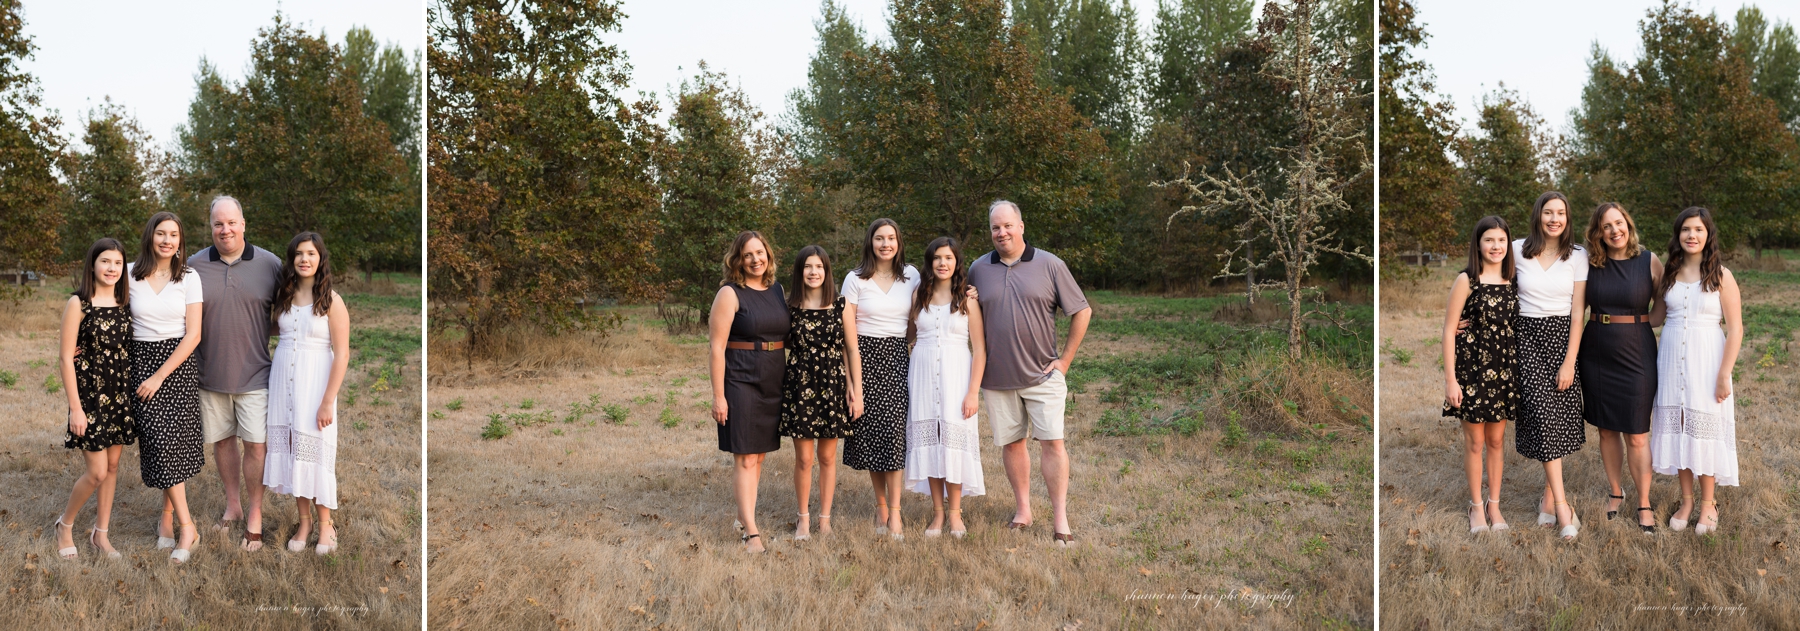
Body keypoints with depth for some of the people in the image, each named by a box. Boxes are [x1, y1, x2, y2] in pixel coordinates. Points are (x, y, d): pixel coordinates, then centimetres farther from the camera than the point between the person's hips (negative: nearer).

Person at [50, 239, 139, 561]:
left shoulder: (125, 303, 5)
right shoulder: (78, 304, -10)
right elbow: (66, 358, -10)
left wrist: (135, 393, 4)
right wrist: (75, 407, -13)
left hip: (121, 395, 5)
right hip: (90, 394, -5)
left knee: (112, 465, 10)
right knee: (97, 472, -4)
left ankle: (100, 534, 22)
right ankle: (65, 525, 21)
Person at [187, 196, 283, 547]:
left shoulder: (270, 264, -3)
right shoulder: (194, 265, 1)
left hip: (254, 374, -2)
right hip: (210, 374, 2)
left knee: (255, 444, -2)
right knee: (222, 440, 13)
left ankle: (254, 513, 11)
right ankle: (232, 504, 29)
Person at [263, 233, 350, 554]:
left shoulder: (332, 301, -8)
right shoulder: (284, 295, 7)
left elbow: (342, 355, -10)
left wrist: (327, 402, -14)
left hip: (314, 383, -5)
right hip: (282, 379, 5)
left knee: (315, 452, -1)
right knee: (289, 450, 7)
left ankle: (325, 524, 13)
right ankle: (304, 521, 20)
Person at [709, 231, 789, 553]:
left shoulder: (777, 289, 10)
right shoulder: (730, 294, -8)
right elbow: (717, 347, -10)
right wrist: (718, 396, -14)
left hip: (774, 380, 6)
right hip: (741, 381, -6)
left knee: (759, 455, 13)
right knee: (745, 458, -7)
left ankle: (744, 515, 26)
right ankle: (751, 533, -8)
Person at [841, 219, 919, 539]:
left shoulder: (911, 276, 7)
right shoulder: (855, 279, -2)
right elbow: (848, 333, -4)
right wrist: (854, 383, -9)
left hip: (897, 357, 1)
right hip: (865, 357, -1)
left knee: (893, 428, -9)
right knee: (869, 430, 1)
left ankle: (894, 510, -5)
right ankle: (880, 505, 17)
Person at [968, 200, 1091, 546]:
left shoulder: (1050, 265, -2)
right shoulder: (978, 269, 5)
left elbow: (1082, 311, 3)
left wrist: (1065, 360, 0)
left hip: (1042, 375, -2)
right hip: (997, 376, 2)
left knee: (1052, 442, -6)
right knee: (1011, 442, 8)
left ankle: (1060, 519, -2)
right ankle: (1023, 509, 21)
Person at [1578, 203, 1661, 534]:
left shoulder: (1649, 262, -4)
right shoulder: (1590, 263, 0)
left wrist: (1637, 318, -10)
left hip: (1636, 354, -2)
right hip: (1596, 354, 2)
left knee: (1636, 434, 0)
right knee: (1606, 429, 12)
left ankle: (1644, 504, 13)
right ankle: (1615, 492, 29)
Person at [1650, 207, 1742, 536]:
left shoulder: (1721, 276, -6)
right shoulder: (1669, 273, 5)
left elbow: (1735, 330, -7)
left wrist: (1724, 376, -12)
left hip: (1706, 360, -4)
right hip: (1672, 358, 4)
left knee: (1704, 428, 3)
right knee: (1676, 426, 7)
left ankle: (1707, 503, 18)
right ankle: (1686, 500, 20)